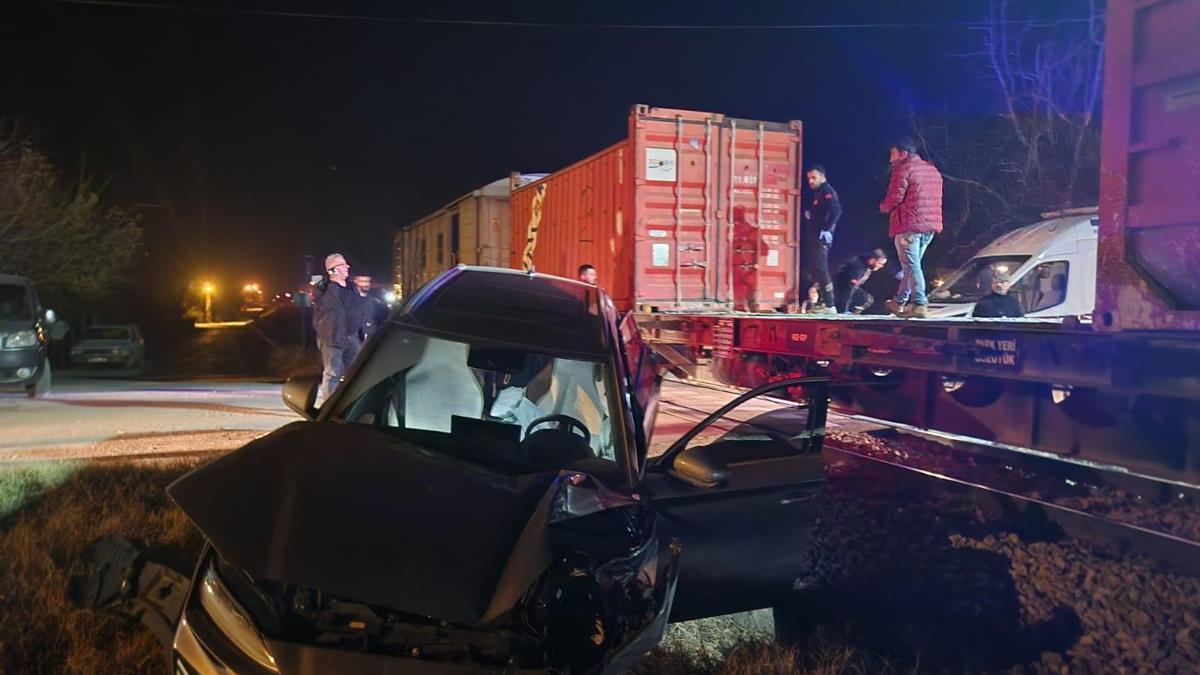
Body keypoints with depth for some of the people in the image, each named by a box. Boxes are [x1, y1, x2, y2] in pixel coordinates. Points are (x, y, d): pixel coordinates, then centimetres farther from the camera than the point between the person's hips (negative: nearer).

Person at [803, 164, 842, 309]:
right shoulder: (817, 193, 20)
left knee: (820, 269, -14)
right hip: (813, 237, 10)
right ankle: (823, 302, 18)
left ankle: (829, 305, -14)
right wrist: (808, 214, 12)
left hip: (821, 237, -10)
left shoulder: (827, 192, -8)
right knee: (815, 270, 12)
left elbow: (836, 211, -22)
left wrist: (827, 229, -25)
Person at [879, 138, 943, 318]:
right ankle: (899, 302, 25)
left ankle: (919, 305, -15)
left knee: (911, 266, -8)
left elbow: (895, 197, -15)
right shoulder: (932, 170, 19)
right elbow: (935, 199, 22)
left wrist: (883, 206, 6)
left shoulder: (903, 168, -7)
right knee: (911, 265, 16)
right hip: (930, 225, 8)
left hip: (909, 225, -8)